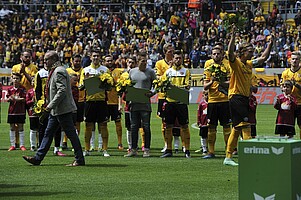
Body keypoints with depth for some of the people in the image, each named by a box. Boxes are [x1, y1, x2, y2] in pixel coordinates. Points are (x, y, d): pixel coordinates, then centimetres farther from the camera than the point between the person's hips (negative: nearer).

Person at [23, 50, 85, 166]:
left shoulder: (59, 71, -15)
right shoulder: (54, 71, 17)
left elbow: (62, 91, -24)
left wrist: (50, 105, -21)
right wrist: (50, 106, 19)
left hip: (63, 109, -11)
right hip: (56, 111, 11)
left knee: (71, 134, -4)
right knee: (48, 134, 11)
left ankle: (79, 160, 1)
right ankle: (38, 158, 15)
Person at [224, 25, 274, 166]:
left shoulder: (249, 64, 15)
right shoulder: (236, 62, -8)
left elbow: (264, 57, 23)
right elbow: (230, 52, -28)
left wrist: (270, 43, 18)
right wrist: (233, 36, -35)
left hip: (245, 97, 9)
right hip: (236, 96, -9)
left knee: (237, 128, 9)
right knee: (245, 125, -15)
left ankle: (228, 157, 13)